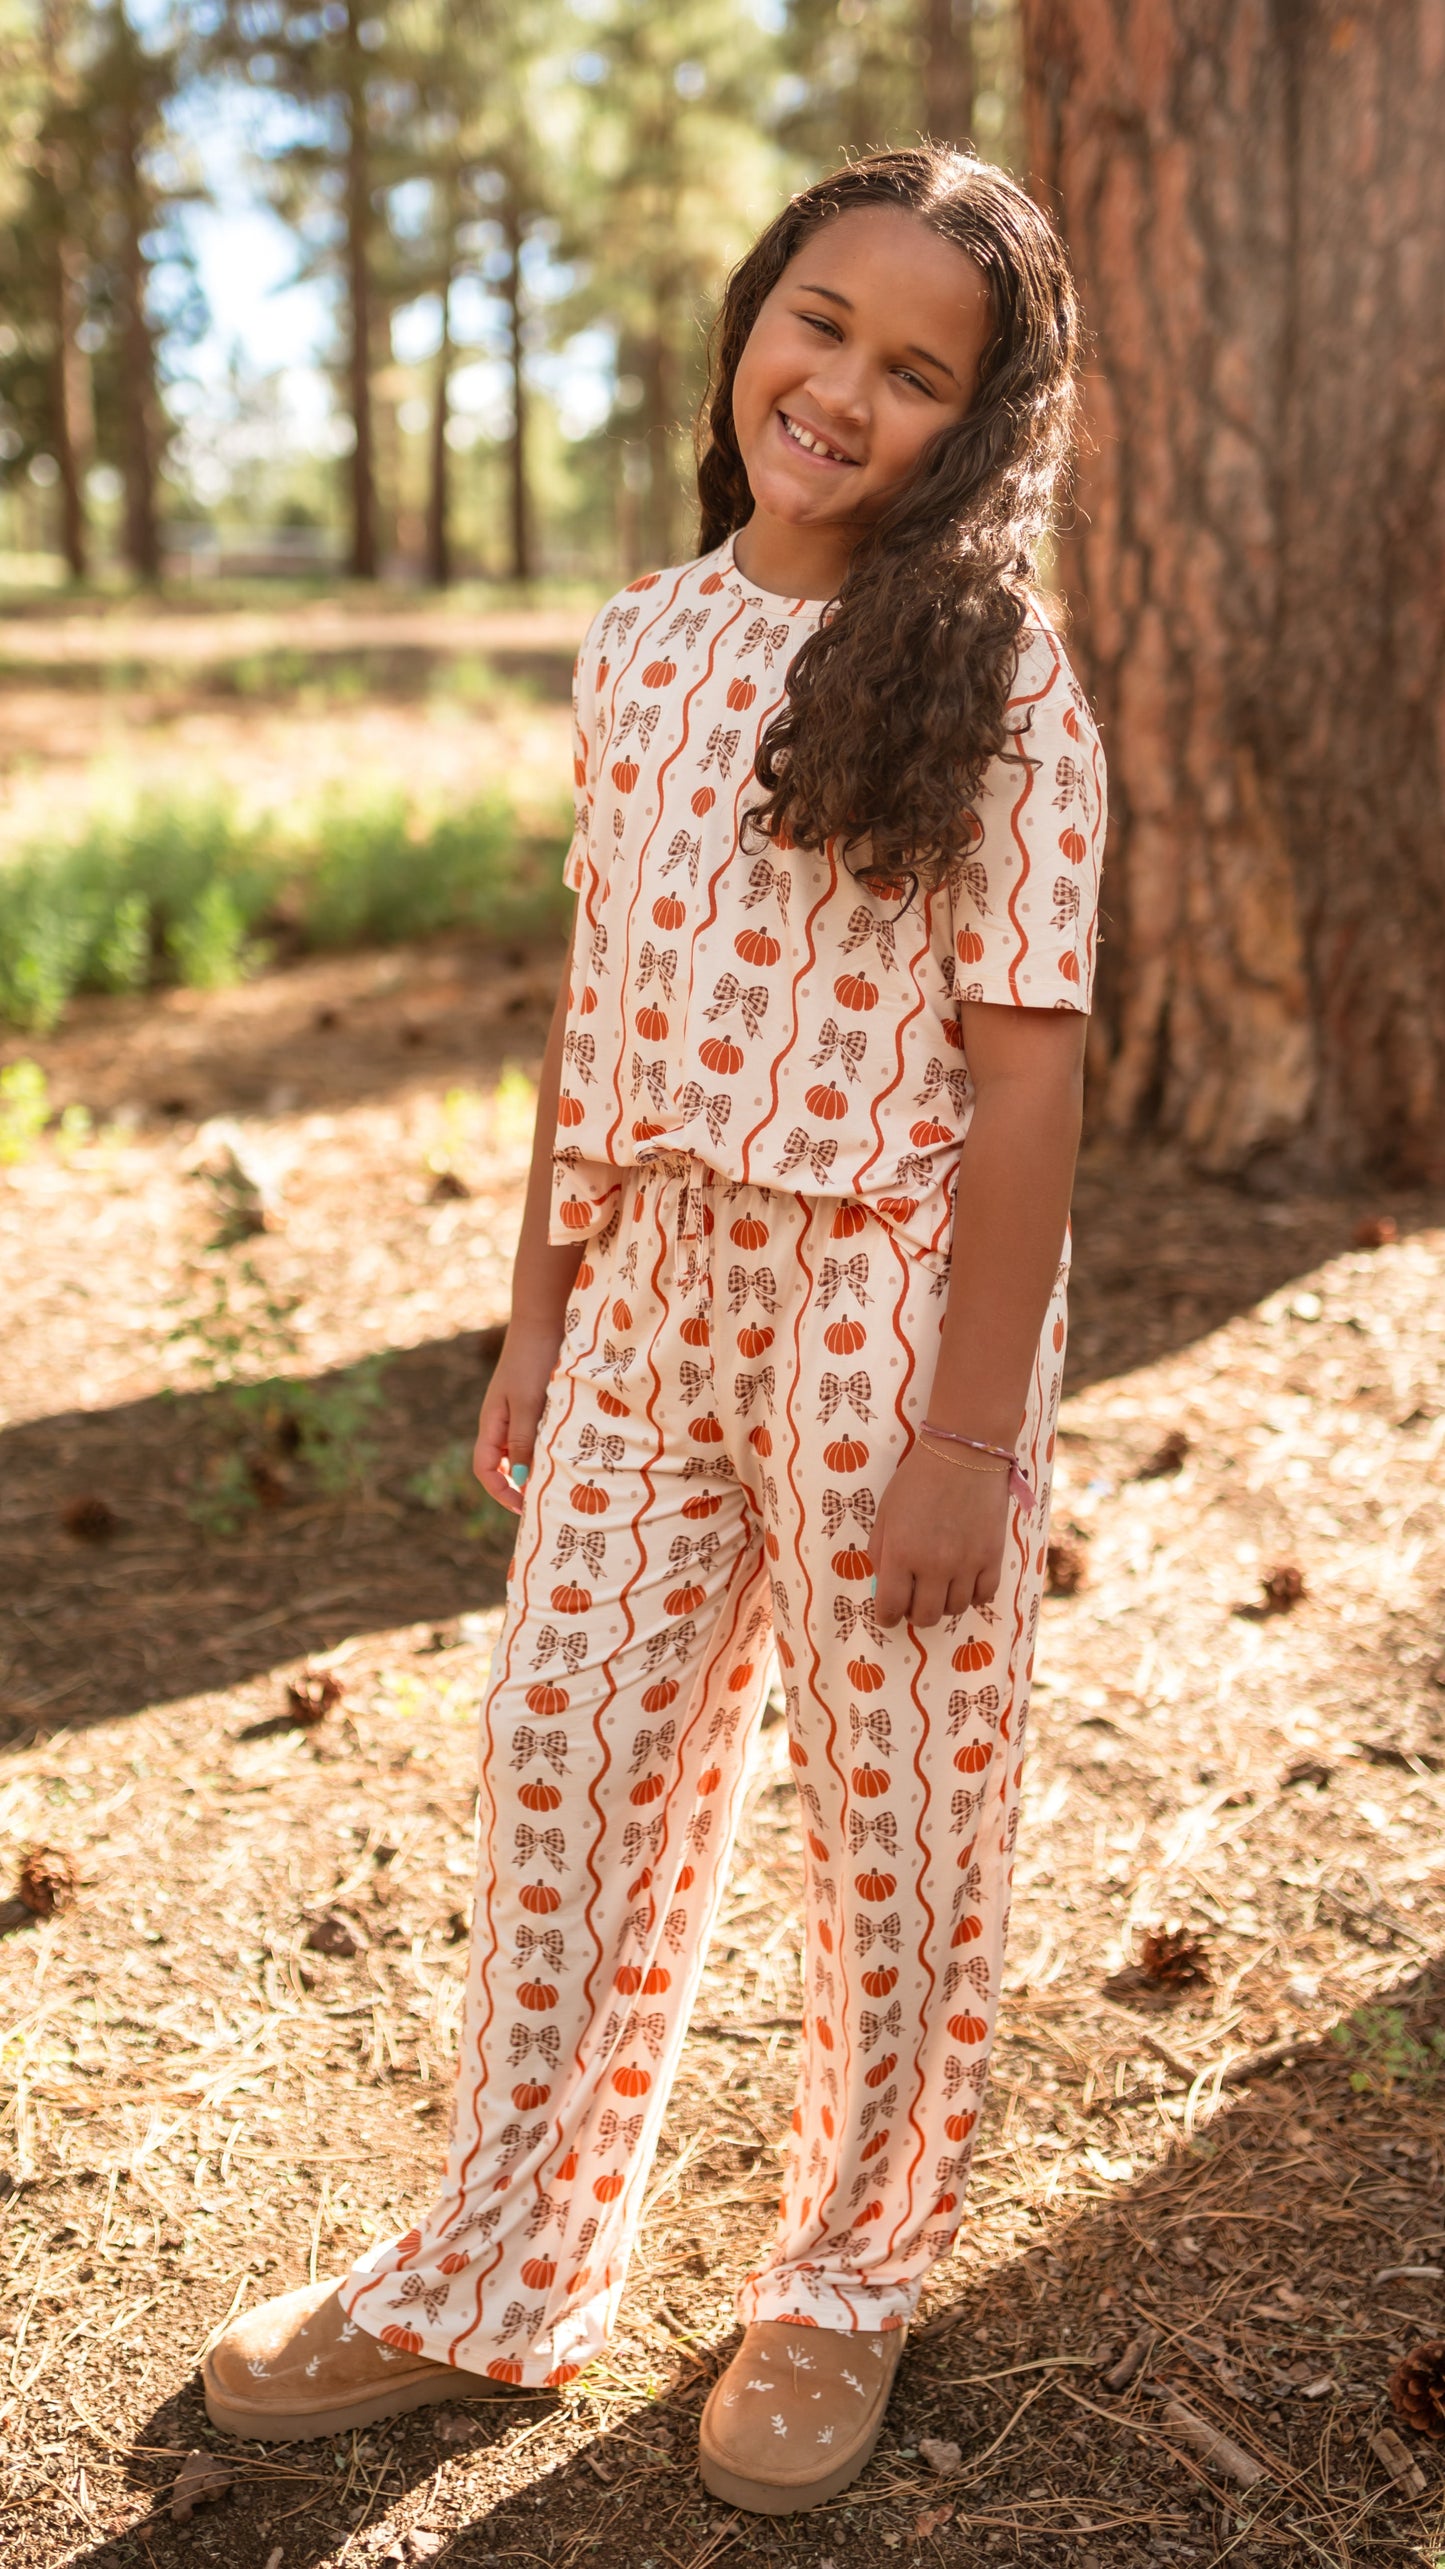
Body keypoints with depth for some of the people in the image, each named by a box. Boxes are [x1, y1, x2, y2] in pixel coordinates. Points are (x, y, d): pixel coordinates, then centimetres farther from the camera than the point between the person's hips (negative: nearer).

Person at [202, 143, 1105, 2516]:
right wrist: (539, 1316, 10)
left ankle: (851, 2277, 34)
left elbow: (1027, 1067, -13)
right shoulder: (639, 647, 6)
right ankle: (498, 2281, 33)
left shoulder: (993, 679, -11)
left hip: (894, 1296, -5)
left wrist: (966, 1430, -15)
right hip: (656, 1284, 6)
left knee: (898, 1817, 9)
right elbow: (598, 1000, 10)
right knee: (567, 1768, 13)